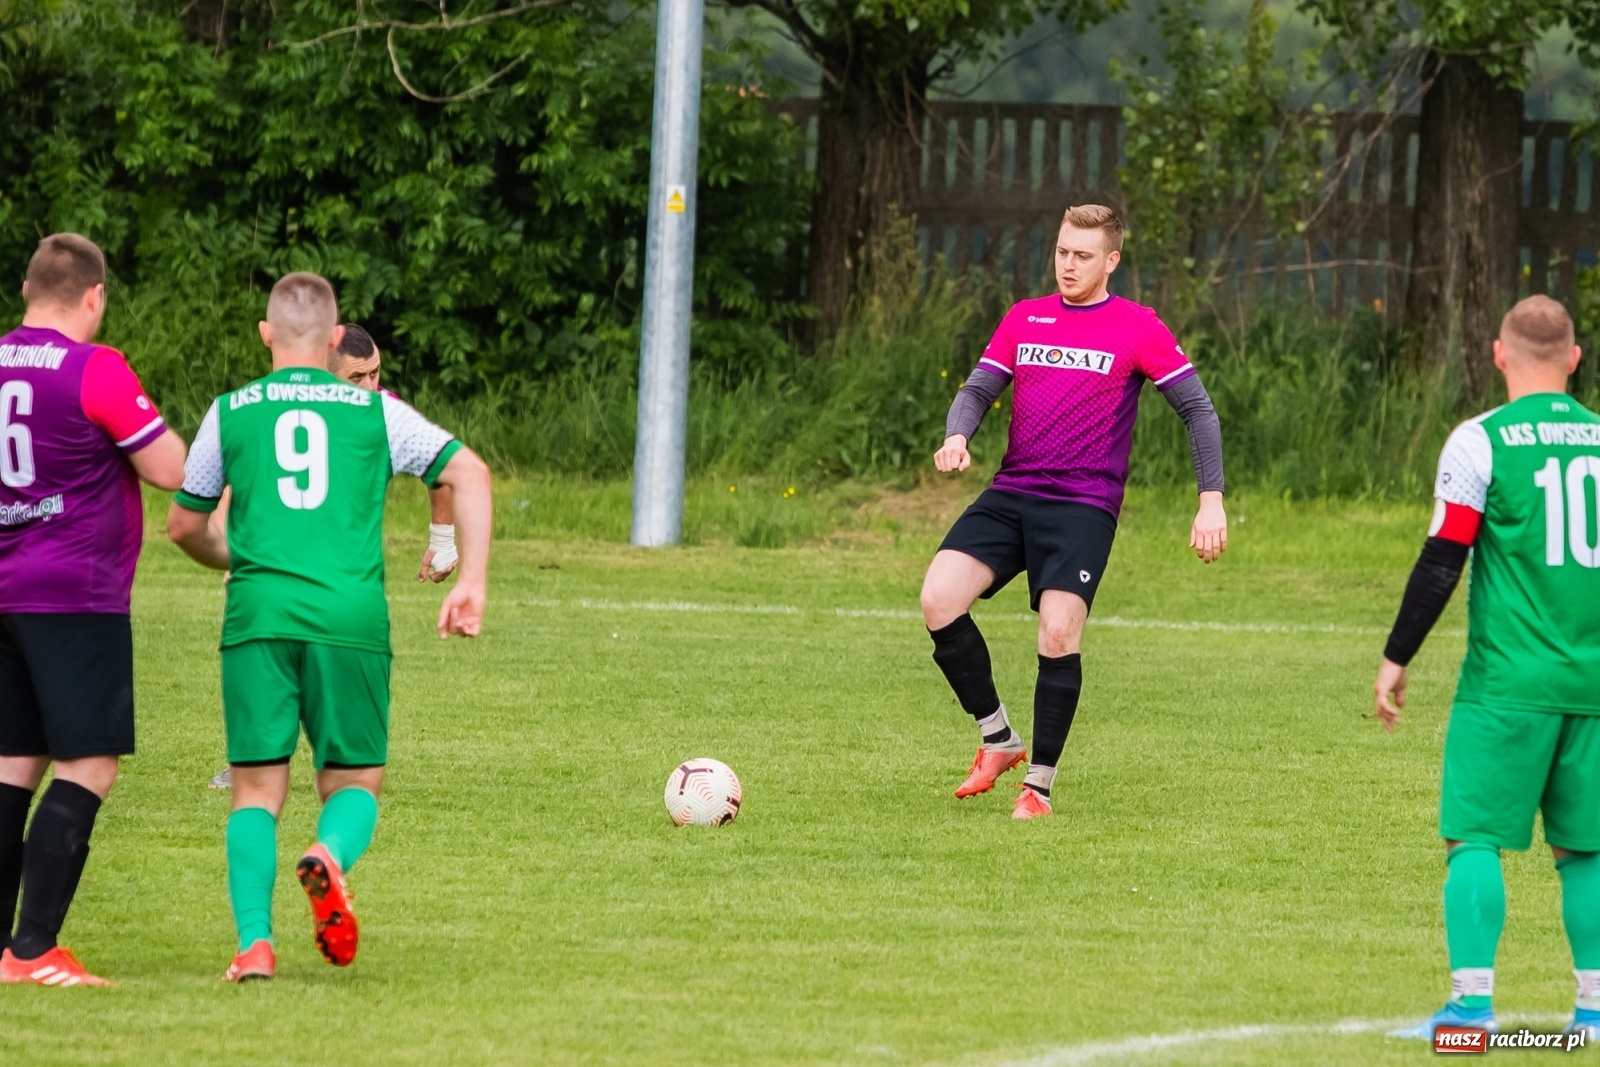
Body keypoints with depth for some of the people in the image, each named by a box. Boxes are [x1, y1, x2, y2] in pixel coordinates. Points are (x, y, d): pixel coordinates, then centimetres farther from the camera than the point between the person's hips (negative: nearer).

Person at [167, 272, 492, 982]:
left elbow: (184, 525, 21)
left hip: (259, 612, 0)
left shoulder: (231, 412, 13)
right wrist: (472, 584, 6)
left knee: (258, 788, 5)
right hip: (351, 614, 0)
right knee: (354, 781, 10)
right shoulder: (376, 412, 12)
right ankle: (331, 855, -24)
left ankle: (254, 942, -12)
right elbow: (469, 473, 5)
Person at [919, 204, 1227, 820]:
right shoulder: (1024, 319, 14)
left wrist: (1212, 501, -5)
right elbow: (978, 389, 10)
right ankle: (998, 739, 3)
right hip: (1010, 497, 4)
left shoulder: (1137, 329, 1)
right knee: (939, 600, -15)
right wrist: (958, 436, -13)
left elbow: (1197, 409, 2)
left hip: (1083, 506, -4)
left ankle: (1040, 785, -2)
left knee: (1059, 635, -17)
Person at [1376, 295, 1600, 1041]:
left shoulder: (1480, 441, -5)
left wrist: (1396, 660, 1)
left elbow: (1441, 563, -7)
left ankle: (1472, 1002, -13)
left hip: (1508, 684, -4)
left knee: (1475, 838, -3)